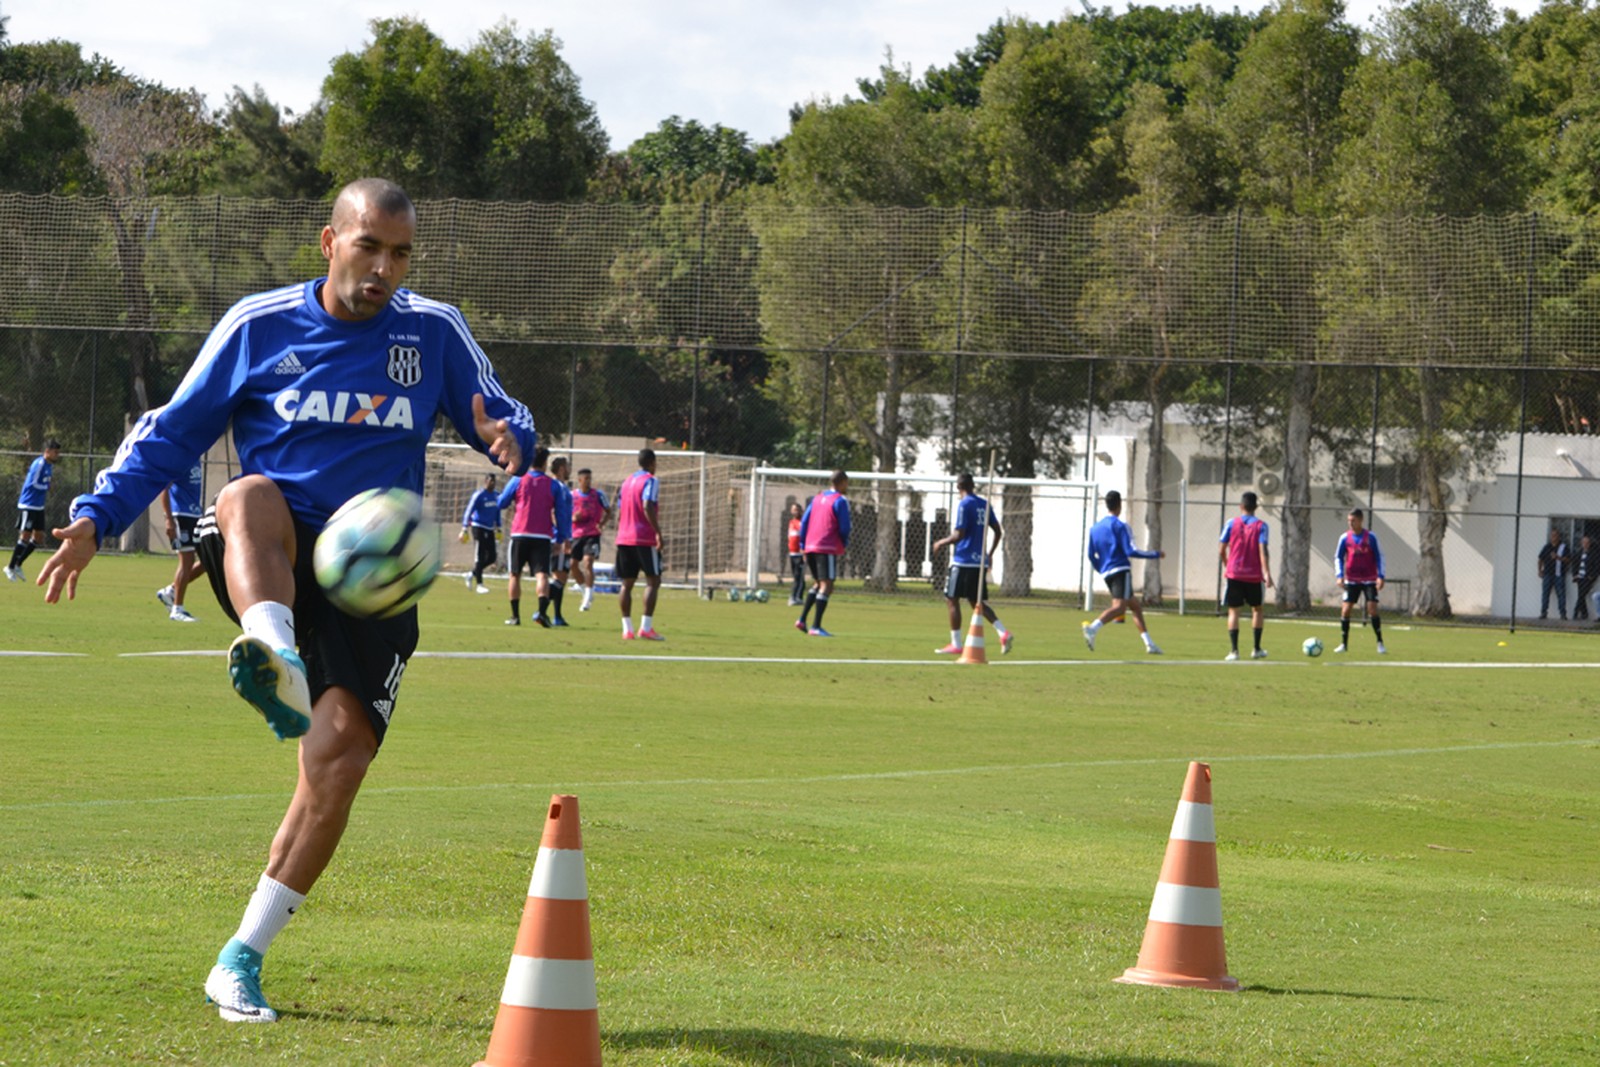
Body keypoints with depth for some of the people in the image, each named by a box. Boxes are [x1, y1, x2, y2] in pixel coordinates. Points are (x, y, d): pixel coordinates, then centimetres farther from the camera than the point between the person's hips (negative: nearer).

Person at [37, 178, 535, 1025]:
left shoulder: (434, 333, 7)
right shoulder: (258, 327, 4)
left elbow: (501, 419, 15)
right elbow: (171, 434, 9)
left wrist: (507, 436, -10)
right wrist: (96, 519, -3)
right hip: (269, 567, -1)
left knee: (340, 752, -17)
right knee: (251, 497, -36)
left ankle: (242, 961, -6)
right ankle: (275, 658, -66)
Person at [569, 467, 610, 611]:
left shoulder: (598, 494, 1)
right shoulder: (572, 496, 4)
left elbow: (608, 511, 9)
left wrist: (602, 523, -11)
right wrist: (574, 518, -12)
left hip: (593, 534, -3)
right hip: (577, 534, 3)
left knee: (588, 562, -18)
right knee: (573, 564, 2)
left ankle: (588, 599, -17)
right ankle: (587, 592, 23)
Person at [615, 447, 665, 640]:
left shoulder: (627, 481, 16)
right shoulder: (650, 481, -6)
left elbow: (619, 513, 17)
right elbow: (647, 507, -20)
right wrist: (659, 534, -21)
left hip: (624, 539, 7)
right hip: (645, 539, -7)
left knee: (626, 584, 7)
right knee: (653, 581, -3)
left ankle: (627, 628, 3)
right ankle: (646, 627, -11)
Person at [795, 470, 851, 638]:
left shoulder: (817, 498, 17)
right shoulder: (840, 501, -4)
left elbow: (804, 522, 14)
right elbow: (844, 527, -9)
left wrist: (803, 546, 18)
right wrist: (845, 544, 10)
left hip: (811, 547, 8)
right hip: (828, 548, -8)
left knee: (819, 584, 22)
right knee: (826, 586, -8)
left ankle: (802, 619, 13)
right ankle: (816, 627, -17)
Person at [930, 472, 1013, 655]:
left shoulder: (964, 505, -11)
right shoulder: (984, 504, 11)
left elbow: (959, 535, -17)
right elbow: (998, 532, 14)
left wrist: (941, 543, -1)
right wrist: (990, 554, 24)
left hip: (963, 561, -7)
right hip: (980, 561, 7)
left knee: (952, 600, 3)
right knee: (977, 602, 15)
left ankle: (956, 645, 2)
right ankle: (1003, 632, -4)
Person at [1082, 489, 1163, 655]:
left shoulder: (1095, 528, 16)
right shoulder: (1120, 526, -5)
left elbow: (1091, 556, 16)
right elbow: (1130, 551, -11)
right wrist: (1156, 555, -2)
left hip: (1107, 573, 8)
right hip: (1121, 570, -8)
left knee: (1136, 606, 15)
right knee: (1119, 607, -19)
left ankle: (1149, 644, 12)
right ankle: (1093, 628, -41)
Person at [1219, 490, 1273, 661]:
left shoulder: (1231, 523, -1)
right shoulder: (1260, 526, -3)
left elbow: (1221, 550, 0)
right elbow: (1263, 551, -13)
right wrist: (1267, 573, -16)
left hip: (1234, 575, 0)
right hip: (1254, 575, 0)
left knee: (1233, 611, 2)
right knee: (1257, 609, 17)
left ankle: (1234, 650, -8)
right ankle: (1256, 649, 18)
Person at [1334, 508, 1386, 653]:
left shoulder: (1370, 537, -3)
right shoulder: (1345, 538, 1)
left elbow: (1378, 557, 0)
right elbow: (1338, 557, 5)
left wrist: (1380, 576, -8)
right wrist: (1339, 575, -8)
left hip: (1369, 580, -2)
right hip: (1351, 580, 2)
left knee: (1373, 608, -10)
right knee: (1345, 610, -5)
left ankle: (1380, 643, 0)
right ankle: (1344, 644, 5)